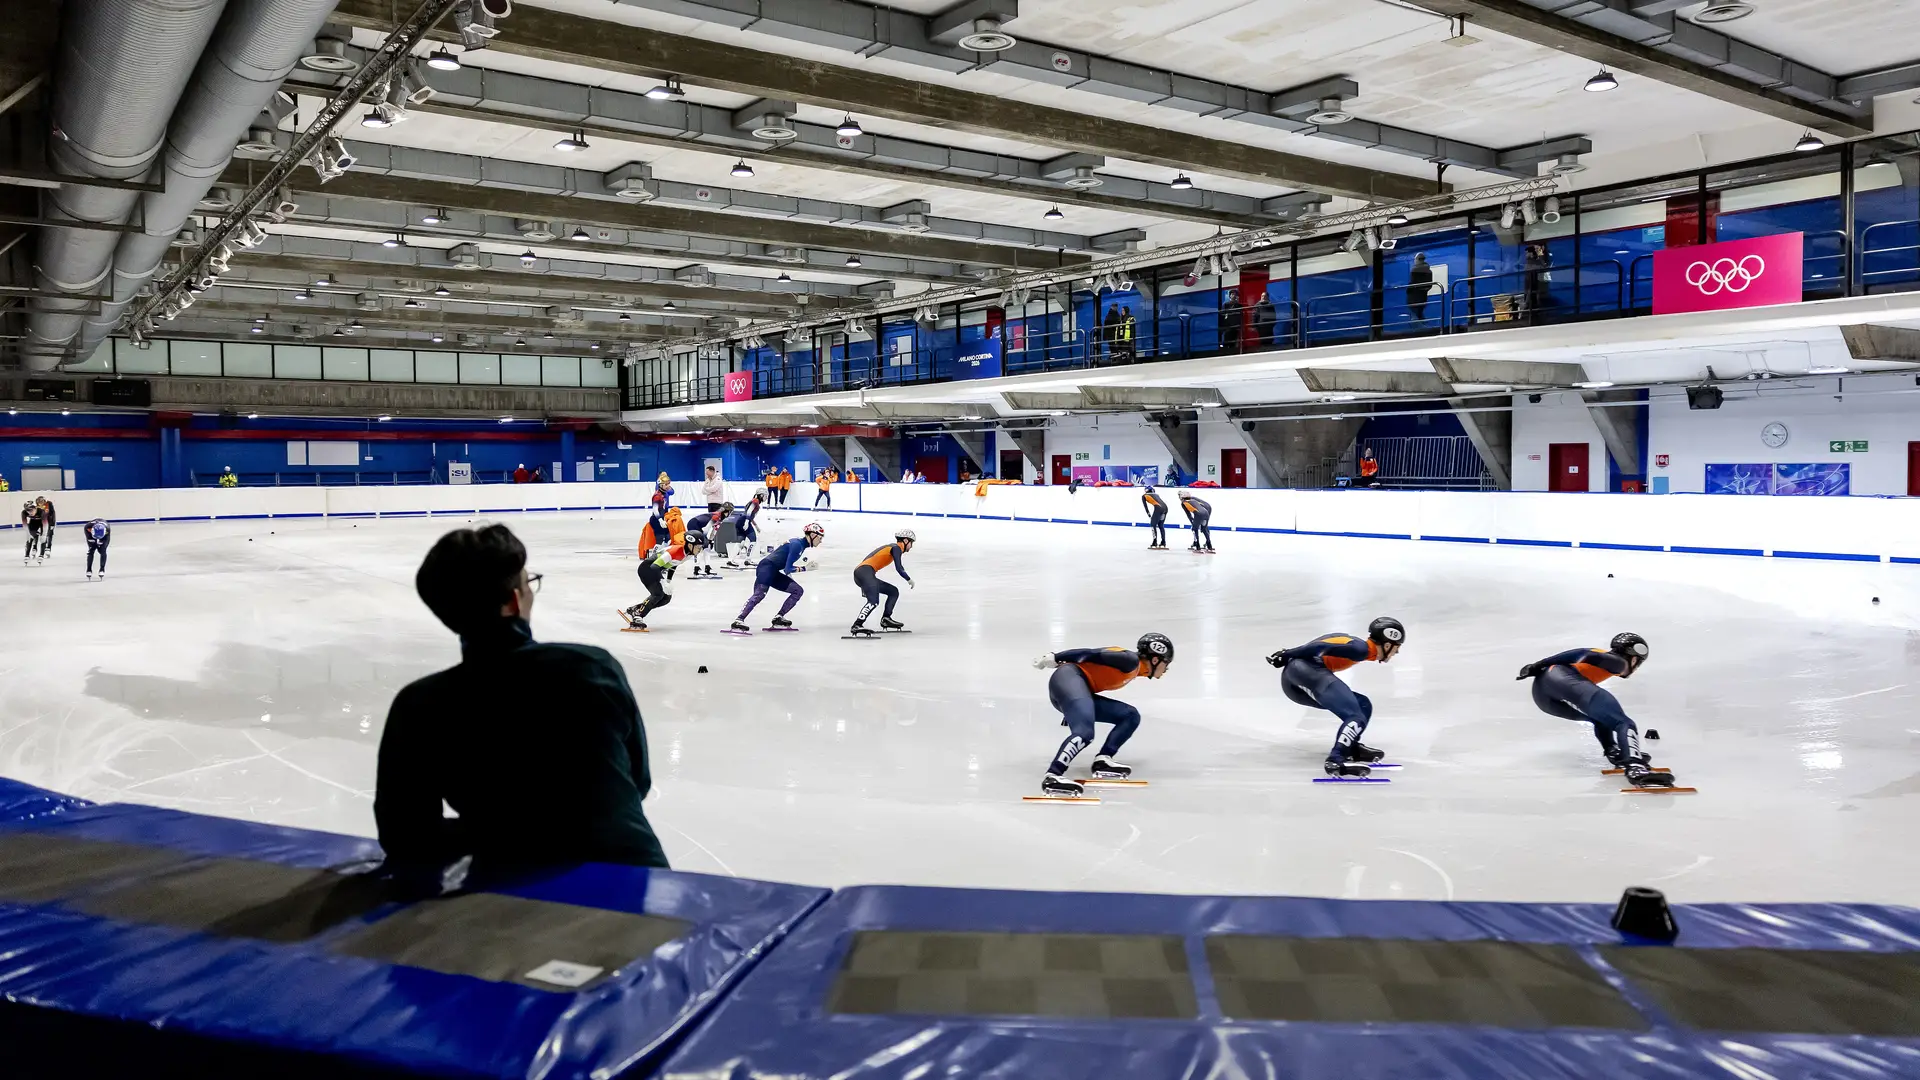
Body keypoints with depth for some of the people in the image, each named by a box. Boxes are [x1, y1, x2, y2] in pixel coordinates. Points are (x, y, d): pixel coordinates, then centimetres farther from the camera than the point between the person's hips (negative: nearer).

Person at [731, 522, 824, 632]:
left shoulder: (801, 544, 17)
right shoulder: (797, 544, -13)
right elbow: (788, 568, -15)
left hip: (773, 572, 10)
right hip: (767, 568, -10)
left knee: (798, 591, 5)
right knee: (760, 593, -29)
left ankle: (778, 619, 0)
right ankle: (738, 621, -39)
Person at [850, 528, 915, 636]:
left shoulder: (891, 547, 27)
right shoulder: (896, 547, 1)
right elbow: (898, 568, -9)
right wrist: (909, 580, 7)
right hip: (865, 571, -10)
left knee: (894, 592, 17)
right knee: (873, 601, -27)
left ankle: (886, 619, 13)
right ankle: (857, 626, -39)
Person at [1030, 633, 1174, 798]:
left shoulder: (1133, 670, 23)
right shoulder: (1131, 660, -5)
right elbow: (1093, 654, -8)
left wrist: (1071, 712, 30)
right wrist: (1055, 658, -8)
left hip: (1079, 689, 10)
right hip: (1069, 678, -10)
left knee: (1131, 716, 10)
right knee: (1085, 733, -31)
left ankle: (1102, 761, -2)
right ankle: (1052, 777, -39)